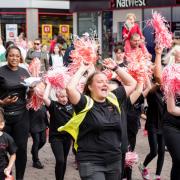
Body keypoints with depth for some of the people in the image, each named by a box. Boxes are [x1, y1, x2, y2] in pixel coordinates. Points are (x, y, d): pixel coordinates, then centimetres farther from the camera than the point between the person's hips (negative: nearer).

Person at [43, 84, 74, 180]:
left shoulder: (70, 104, 1)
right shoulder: (54, 105, -10)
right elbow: (45, 98, -27)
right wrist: (49, 84, -15)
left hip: (67, 136, 5)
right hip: (56, 137, -5)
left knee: (64, 161, 14)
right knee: (60, 160, -16)